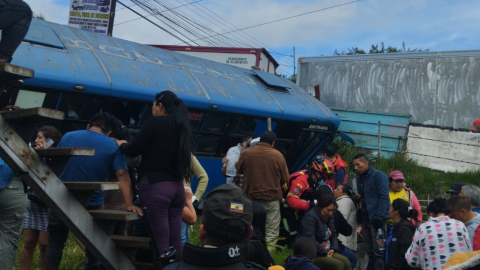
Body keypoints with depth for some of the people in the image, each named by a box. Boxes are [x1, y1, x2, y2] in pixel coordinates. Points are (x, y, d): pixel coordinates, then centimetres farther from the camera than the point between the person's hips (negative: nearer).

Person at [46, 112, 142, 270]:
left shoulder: (68, 137, 3)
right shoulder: (113, 146, -5)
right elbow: (122, 175, -13)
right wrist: (129, 204, -14)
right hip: (91, 204, -1)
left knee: (56, 242, 15)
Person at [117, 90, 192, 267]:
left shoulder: (155, 123, -8)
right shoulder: (184, 127, 12)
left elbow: (133, 151, -5)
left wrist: (121, 144, 16)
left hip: (155, 187, -7)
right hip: (177, 187, 7)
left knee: (160, 241, -5)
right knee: (175, 240, 9)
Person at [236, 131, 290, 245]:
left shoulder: (245, 153, -4)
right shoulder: (278, 155, -9)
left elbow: (239, 171, 11)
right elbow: (285, 179, -2)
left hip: (250, 197, 3)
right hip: (272, 198, -2)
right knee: (271, 233, 3)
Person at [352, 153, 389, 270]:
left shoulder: (379, 175, -8)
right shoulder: (360, 177, 15)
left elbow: (383, 197, -15)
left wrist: (379, 217, -22)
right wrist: (357, 197, 3)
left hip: (376, 218, -8)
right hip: (365, 218, 8)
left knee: (378, 251, -6)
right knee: (370, 251, 12)